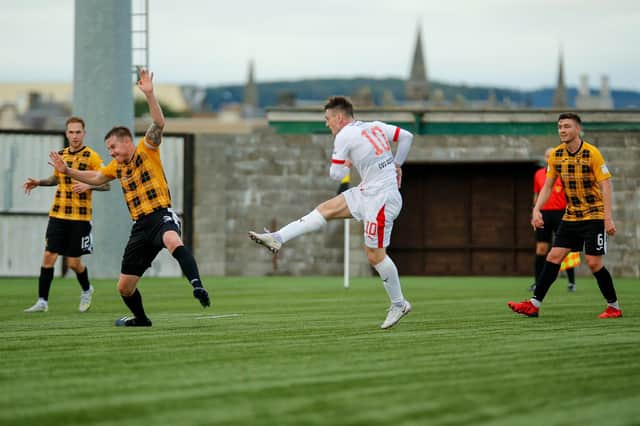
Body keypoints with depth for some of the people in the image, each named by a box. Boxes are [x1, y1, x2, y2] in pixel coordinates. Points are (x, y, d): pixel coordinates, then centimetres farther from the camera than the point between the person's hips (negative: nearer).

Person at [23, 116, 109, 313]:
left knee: (74, 263, 1)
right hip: (58, 215, 4)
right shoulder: (60, 155, 9)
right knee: (48, 256, -6)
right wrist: (38, 182, 10)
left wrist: (88, 185, -26)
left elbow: (106, 184, -8)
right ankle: (42, 302, 1)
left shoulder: (92, 157, -6)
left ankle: (86, 291, 31)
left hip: (80, 217, -4)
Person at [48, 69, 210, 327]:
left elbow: (159, 123, -17)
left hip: (161, 215, -7)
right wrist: (68, 171, 27)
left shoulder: (147, 151, -1)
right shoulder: (117, 166, 18)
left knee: (172, 241, -45)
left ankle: (197, 285, -55)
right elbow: (97, 178, 36)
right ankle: (140, 320, 36)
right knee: (124, 286, 10)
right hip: (140, 225, 7)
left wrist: (149, 94, -29)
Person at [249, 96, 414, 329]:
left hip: (381, 199, -9)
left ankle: (399, 304, 10)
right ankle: (278, 238, 4)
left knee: (375, 254, -2)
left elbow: (336, 174, -10)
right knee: (326, 209, 6)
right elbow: (406, 137, 16)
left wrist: (347, 165, 12)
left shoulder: (345, 136, -13)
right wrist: (396, 165, 22)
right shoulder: (376, 126, 9)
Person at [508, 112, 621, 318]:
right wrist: (537, 210, -7)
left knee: (594, 263, -9)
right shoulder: (556, 155, 1)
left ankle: (614, 307, 6)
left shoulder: (591, 153, -15)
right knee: (553, 257, -2)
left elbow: (606, 186, -16)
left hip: (594, 216, -5)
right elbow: (547, 186, 8)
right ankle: (533, 305, -2)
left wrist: (608, 218, -21)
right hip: (571, 215, 5)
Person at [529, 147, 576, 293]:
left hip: (560, 213, -3)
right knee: (541, 249, 1)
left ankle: (571, 282, 2)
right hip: (544, 214, 3)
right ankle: (537, 282, 6)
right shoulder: (539, 174, 11)